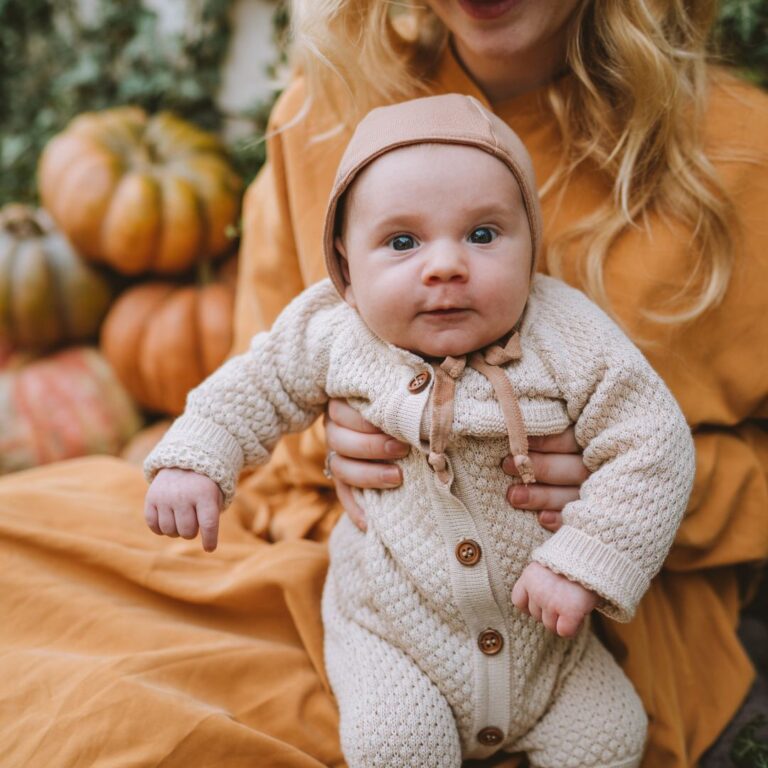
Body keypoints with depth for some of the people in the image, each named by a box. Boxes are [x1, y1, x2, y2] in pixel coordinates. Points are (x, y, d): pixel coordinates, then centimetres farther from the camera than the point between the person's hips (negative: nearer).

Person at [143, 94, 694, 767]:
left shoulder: (568, 339, -19)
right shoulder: (333, 333, -14)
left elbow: (655, 447, -16)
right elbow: (255, 386, 5)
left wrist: (583, 564, -22)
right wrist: (193, 460, -6)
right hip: (391, 631, 0)